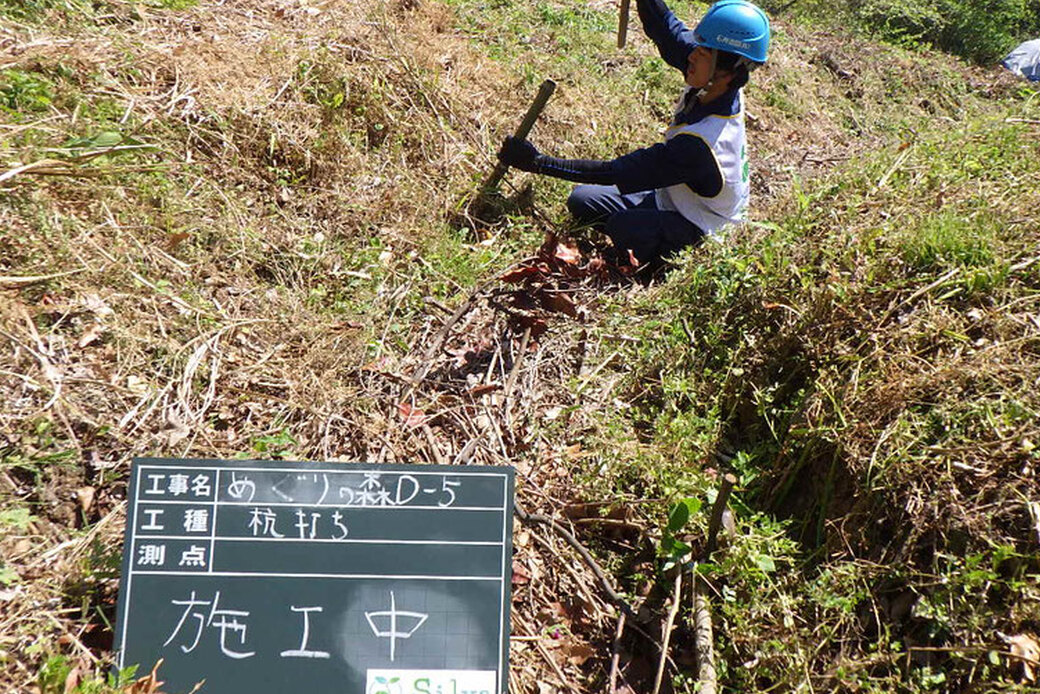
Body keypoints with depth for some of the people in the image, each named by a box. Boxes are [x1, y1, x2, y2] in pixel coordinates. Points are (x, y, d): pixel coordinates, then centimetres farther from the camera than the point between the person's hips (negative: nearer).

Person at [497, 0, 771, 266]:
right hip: (672, 197, 8)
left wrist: (539, 163, -30)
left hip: (699, 234, -8)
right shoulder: (719, 86, -16)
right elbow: (662, 26, -6)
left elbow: (614, 173, -33)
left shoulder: (697, 144, -38)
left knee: (623, 228, -37)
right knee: (582, 200, 2)